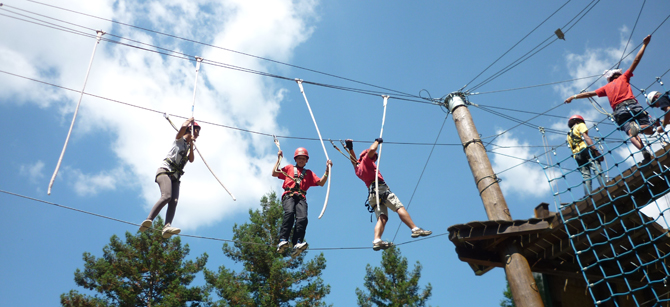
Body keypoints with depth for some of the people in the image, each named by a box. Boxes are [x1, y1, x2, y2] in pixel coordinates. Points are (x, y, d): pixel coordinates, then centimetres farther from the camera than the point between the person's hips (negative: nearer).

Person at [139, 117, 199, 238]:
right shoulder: (179, 140, 10)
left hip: (175, 177, 7)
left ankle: (167, 226, -34)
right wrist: (191, 119, 7)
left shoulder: (188, 147, 28)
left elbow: (191, 160, 9)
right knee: (166, 196, -30)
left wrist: (191, 145, 3)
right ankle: (148, 220, -35)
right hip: (165, 171, -6)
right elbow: (183, 126, -11)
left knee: (174, 201, -18)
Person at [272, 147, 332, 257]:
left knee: (302, 218, -27)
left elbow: (321, 183, 21)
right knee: (289, 213, -33)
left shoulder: (309, 173, 32)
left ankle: (297, 244, -43)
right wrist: (279, 159, 19)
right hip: (289, 195, -1)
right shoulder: (289, 168, 30)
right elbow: (274, 173, 19)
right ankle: (282, 241, -43)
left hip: (301, 197, 2)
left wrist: (327, 170, 14)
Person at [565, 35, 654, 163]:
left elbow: (590, 93, 25)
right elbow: (636, 61, 19)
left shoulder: (606, 87, 24)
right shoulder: (623, 77, 21)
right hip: (632, 105, -1)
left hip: (619, 111, 1)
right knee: (649, 130, 0)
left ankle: (644, 151, -40)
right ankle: (637, 127, -34)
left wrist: (574, 97, 34)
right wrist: (644, 45, 25)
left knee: (631, 133, -10)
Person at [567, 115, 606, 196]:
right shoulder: (580, 125, 16)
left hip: (576, 155, 5)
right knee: (597, 169, -18)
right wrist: (596, 151, -13)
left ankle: (588, 194, -17)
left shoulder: (569, 135, 34)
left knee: (586, 176, -2)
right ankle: (603, 185, -36)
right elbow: (586, 137, -3)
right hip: (586, 149, -5)